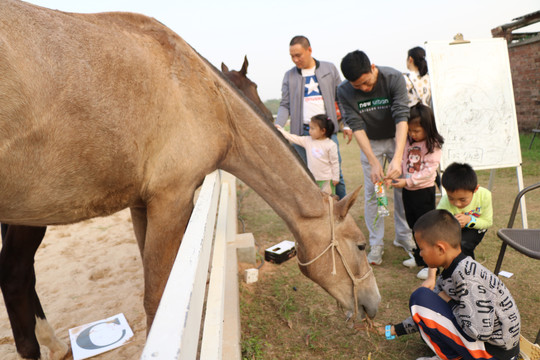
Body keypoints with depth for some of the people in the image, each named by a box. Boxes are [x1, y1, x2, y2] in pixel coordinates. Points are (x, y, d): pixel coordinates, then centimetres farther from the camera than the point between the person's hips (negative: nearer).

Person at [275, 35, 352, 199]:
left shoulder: (329, 69, 7)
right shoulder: (289, 76, 8)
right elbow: (285, 105, 6)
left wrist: (347, 125, 5)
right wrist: (277, 126, -11)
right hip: (302, 132, 1)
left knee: (336, 174, 2)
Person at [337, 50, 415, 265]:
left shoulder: (393, 78, -26)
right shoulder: (344, 91, -22)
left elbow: (402, 117, -32)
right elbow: (356, 126, -24)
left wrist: (397, 158, -43)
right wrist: (373, 161, -33)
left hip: (397, 138, 0)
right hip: (370, 142, 1)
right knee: (371, 192, -2)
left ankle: (403, 236, 22)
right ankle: (376, 244, 9)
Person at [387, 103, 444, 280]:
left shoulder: (433, 146, -13)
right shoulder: (407, 142, 5)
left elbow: (428, 171, -18)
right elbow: (402, 161, 10)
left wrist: (407, 181, -24)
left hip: (424, 191, -7)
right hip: (408, 191, 7)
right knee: (413, 225, 18)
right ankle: (419, 256, 35)